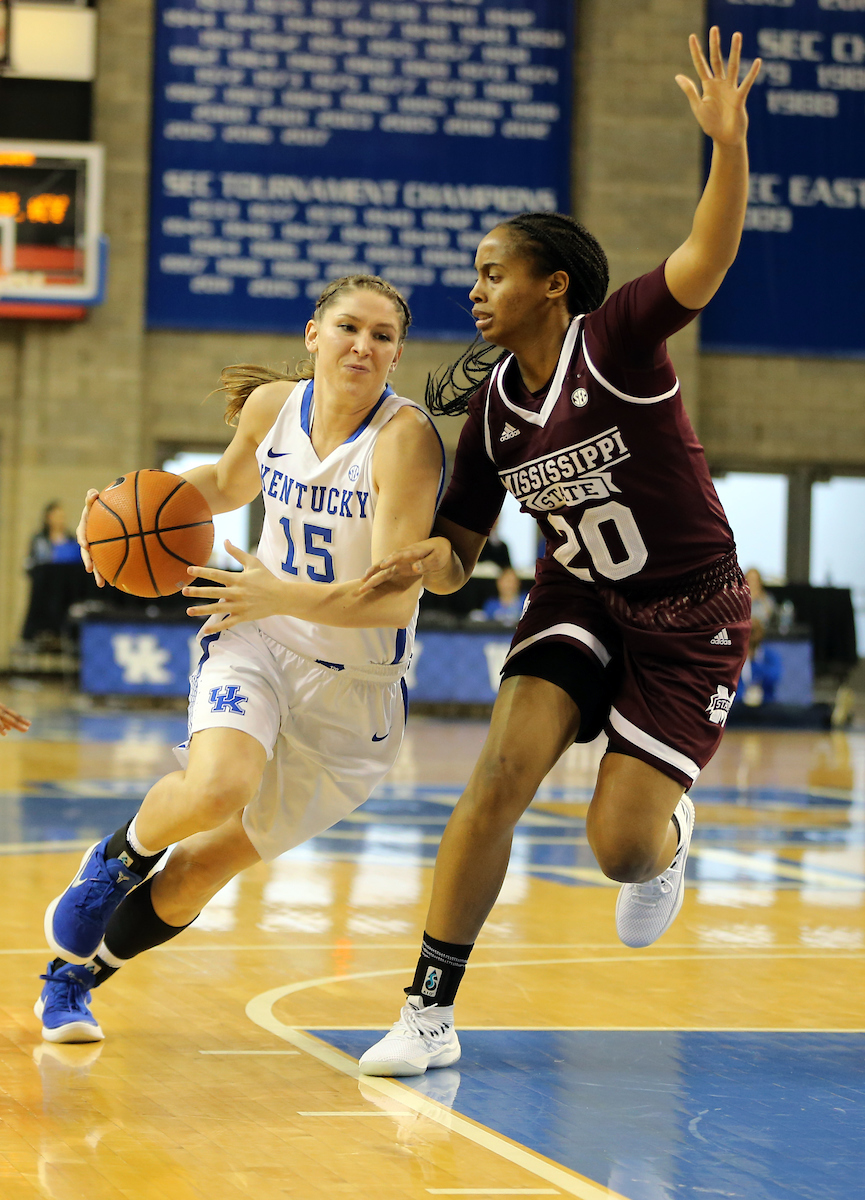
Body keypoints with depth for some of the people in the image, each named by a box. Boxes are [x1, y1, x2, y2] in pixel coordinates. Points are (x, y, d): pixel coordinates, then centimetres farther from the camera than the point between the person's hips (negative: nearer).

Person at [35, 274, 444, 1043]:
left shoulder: (406, 438, -22)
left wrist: (284, 596, -41)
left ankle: (73, 978, 31)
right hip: (257, 641, 2)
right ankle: (120, 856, 3)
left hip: (354, 690, -2)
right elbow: (227, 484, 19)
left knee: (203, 869, 6)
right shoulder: (272, 404, -6)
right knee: (213, 789, -31)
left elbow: (394, 600, -27)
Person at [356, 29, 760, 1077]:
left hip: (691, 616, -4)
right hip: (578, 603, 5)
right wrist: (434, 560, -19)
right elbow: (460, 541, 6)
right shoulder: (491, 405, -1)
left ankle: (669, 834, 30)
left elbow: (706, 259, -35)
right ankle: (430, 1013, -8)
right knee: (499, 777, -16)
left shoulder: (617, 343, -18)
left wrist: (730, 145, -52)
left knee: (619, 846, -10)